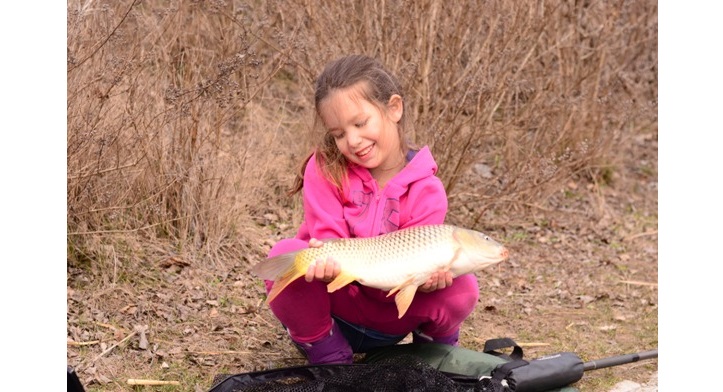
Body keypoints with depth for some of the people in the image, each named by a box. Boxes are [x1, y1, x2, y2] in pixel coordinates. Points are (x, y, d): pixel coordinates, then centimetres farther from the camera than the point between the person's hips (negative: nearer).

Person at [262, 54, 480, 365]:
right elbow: (326, 242, -17)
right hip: (331, 305, 0)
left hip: (389, 318, 0)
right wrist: (328, 261, -43)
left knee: (462, 288, -27)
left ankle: (433, 345, 9)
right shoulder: (325, 168, -12)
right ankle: (327, 355, -10)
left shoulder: (426, 191, -12)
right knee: (285, 255, -33)